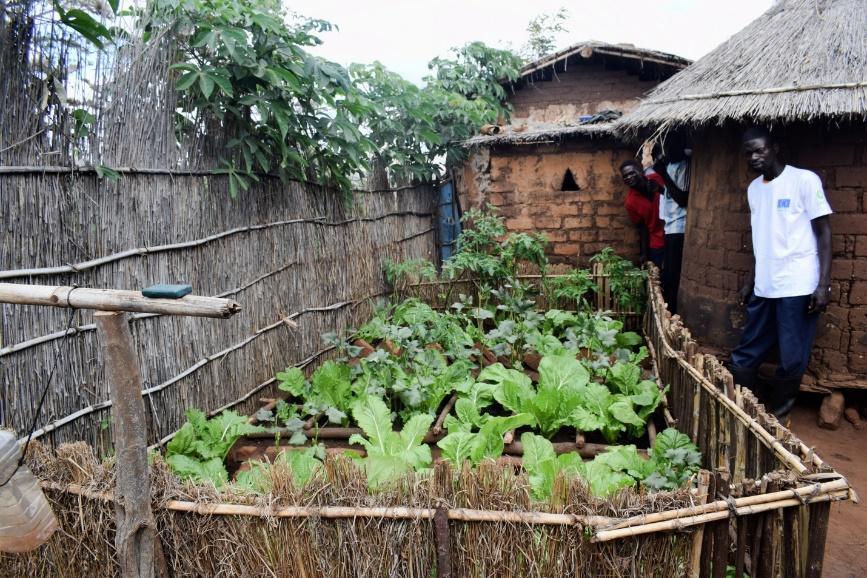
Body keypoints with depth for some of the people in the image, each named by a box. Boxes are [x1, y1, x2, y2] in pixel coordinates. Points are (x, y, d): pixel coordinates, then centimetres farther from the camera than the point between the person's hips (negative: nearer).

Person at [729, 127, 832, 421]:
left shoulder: (804, 180, -5)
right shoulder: (753, 188, 13)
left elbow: (823, 232, -5)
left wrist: (823, 284, -12)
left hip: (797, 287, -6)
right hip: (763, 288, 6)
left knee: (791, 361, 0)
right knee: (743, 359, 7)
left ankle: (774, 416, 16)